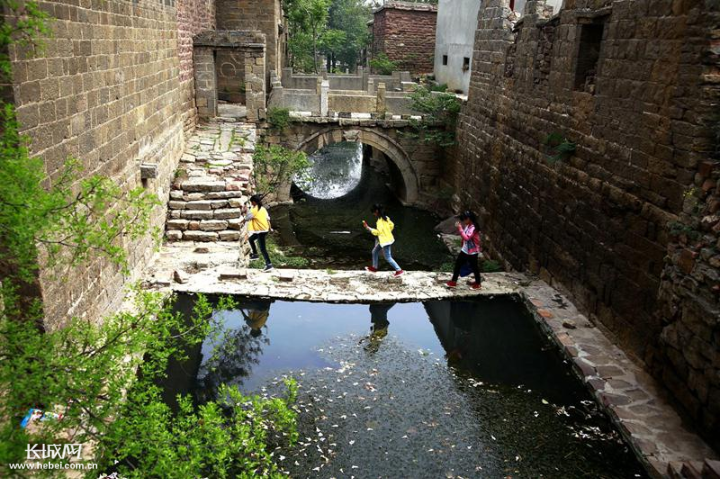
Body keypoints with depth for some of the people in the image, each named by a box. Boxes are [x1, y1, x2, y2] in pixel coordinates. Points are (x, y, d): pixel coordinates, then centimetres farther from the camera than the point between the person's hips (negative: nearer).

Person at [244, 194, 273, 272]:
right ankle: (255, 255, 34)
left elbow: (247, 218, -15)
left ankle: (269, 264, -16)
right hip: (265, 229, 9)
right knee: (251, 239, 27)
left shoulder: (254, 210, -15)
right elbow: (268, 218, 14)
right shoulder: (263, 208, 9)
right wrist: (269, 227, 25)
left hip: (261, 230, -9)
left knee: (262, 248, -10)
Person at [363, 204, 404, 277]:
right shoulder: (386, 218, 4)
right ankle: (374, 267, 34)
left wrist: (367, 228, -22)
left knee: (388, 257, -2)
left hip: (385, 241, -10)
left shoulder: (380, 221, -24)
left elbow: (378, 232, -27)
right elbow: (391, 225, 14)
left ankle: (399, 270, 2)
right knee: (375, 252, 21)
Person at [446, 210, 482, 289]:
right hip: (465, 250, 9)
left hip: (472, 252, -9)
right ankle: (453, 282, 22)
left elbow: (466, 238, -35)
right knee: (458, 264, 12)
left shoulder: (473, 228, -25)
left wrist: (460, 228, -33)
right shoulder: (467, 226, 3)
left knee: (474, 267, 8)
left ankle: (477, 284, 26)